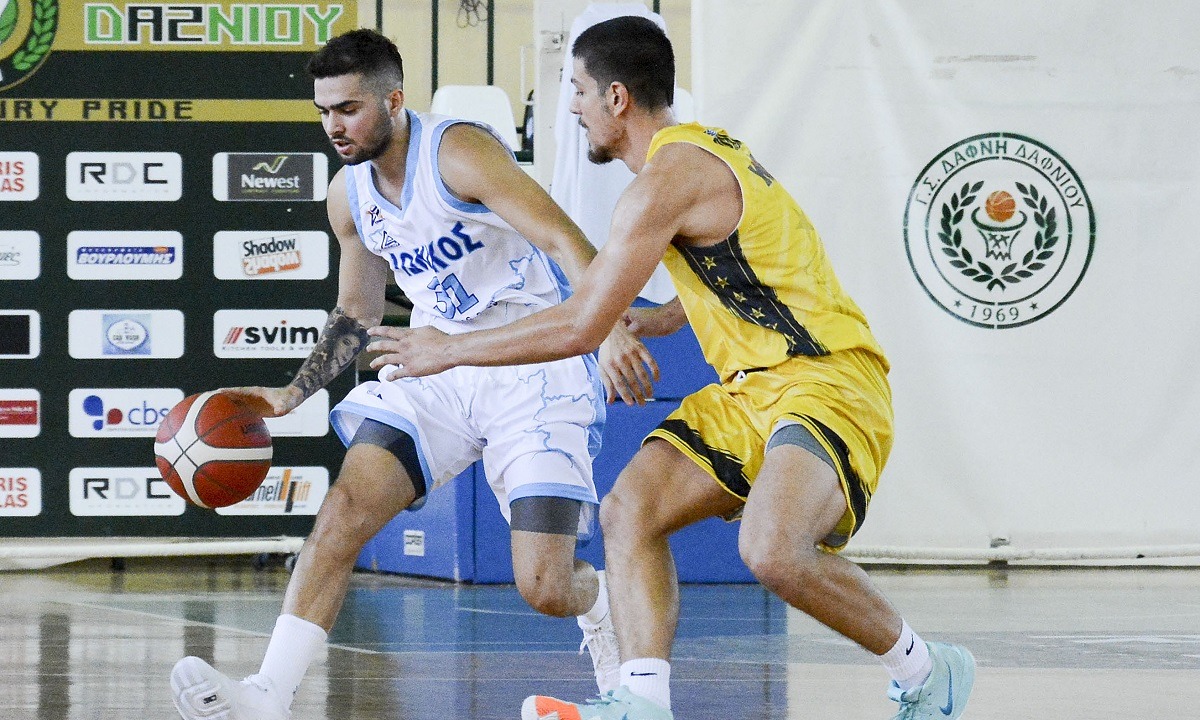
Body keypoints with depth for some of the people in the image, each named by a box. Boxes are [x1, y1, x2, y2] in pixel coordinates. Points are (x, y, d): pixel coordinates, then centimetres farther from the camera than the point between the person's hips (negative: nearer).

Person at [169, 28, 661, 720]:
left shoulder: (458, 151, -18)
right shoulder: (349, 195, 4)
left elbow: (566, 240, -27)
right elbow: (357, 312, 20)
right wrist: (293, 395, 11)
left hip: (537, 369, -6)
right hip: (441, 369, 6)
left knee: (546, 590, -10)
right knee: (345, 507, -17)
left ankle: (603, 602, 28)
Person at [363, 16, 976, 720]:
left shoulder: (669, 178, -16)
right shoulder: (708, 148, 16)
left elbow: (580, 327, -16)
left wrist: (448, 350, -4)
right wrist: (638, 324, 29)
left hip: (828, 382, -11)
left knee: (772, 549, -30)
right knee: (630, 509, -5)